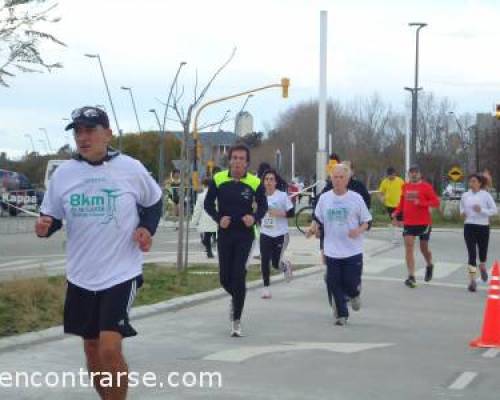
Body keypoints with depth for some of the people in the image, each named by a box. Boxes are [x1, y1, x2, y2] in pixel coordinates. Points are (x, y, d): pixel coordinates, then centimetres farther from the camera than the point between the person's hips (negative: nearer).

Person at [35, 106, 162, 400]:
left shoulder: (131, 169, -7)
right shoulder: (63, 173, -2)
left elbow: (154, 202, 11)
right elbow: (52, 217, 7)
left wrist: (147, 229, -6)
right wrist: (44, 227, -15)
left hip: (122, 274, -4)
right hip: (80, 277, 4)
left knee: (110, 348, -16)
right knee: (92, 349, 14)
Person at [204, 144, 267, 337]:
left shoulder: (255, 182, -6)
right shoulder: (218, 180, -4)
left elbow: (263, 205, 6)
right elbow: (208, 203, 5)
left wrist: (255, 217, -15)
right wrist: (219, 218, -13)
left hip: (245, 235, -2)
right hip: (224, 234, 2)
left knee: (239, 276, -9)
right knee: (225, 278, 7)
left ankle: (236, 321, 0)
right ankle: (236, 298, 43)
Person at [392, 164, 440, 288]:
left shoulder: (426, 186, -7)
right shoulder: (405, 187, 7)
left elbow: (436, 202, -12)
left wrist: (421, 203, -23)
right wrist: (396, 213, 3)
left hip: (424, 223, -3)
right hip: (408, 223, 3)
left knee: (424, 248, 11)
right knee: (409, 248, -7)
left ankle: (429, 266, 42)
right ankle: (411, 277, -8)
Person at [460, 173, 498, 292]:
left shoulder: (486, 195, -6)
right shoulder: (465, 195, 3)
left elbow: (494, 210, -6)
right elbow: (462, 207, 21)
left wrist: (482, 210, -21)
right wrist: (462, 213, -1)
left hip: (483, 227, -1)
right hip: (469, 226, 1)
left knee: (482, 251, 12)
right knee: (471, 253, -7)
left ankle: (482, 267, 48)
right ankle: (472, 280, -6)